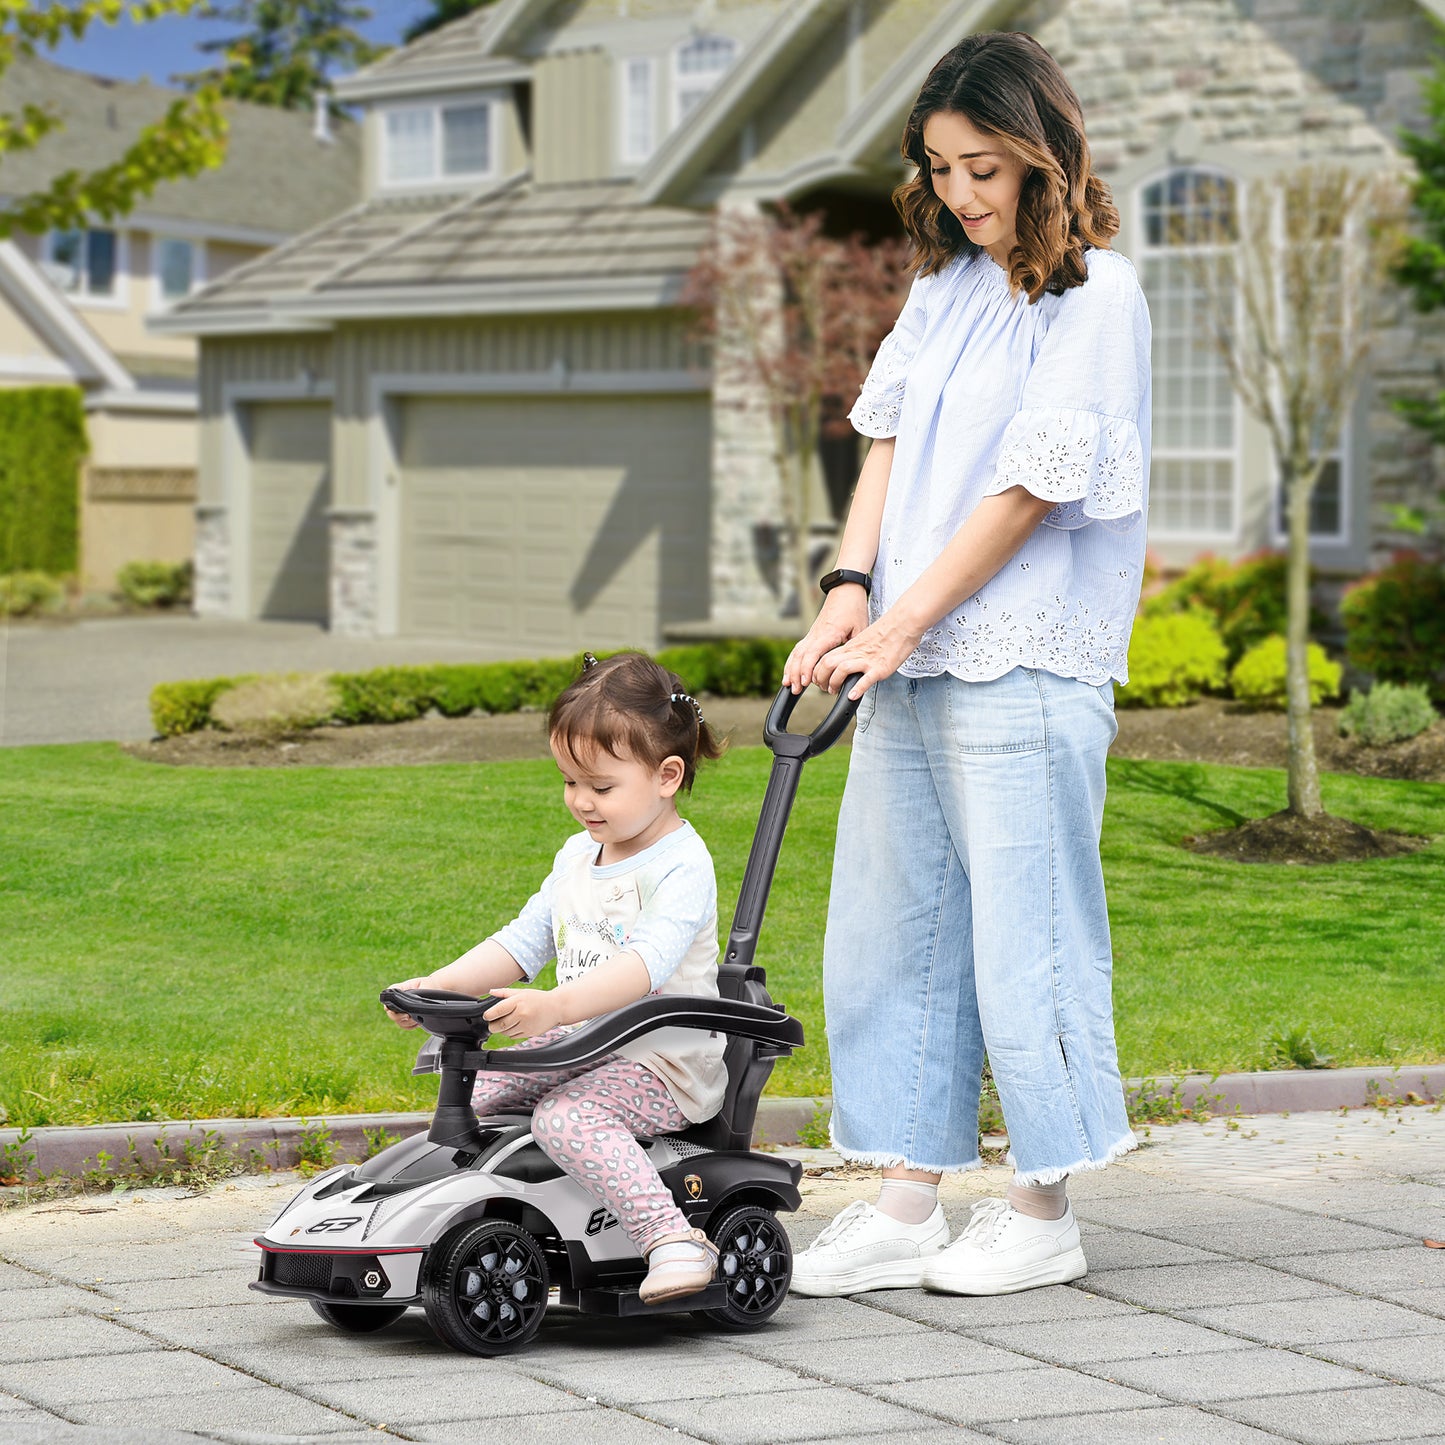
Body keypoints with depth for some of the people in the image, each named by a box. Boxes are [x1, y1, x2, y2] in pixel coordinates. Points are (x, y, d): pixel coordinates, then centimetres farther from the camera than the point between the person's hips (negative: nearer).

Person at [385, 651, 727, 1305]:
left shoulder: (681, 865, -16)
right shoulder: (578, 857, 12)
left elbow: (646, 962, -31)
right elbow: (525, 939, 15)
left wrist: (553, 1006, -45)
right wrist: (438, 985, 0)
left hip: (666, 1065, -9)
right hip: (581, 1047, 9)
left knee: (566, 1115, -33)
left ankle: (673, 1240, -39)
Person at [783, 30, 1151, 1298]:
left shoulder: (1096, 292, -8)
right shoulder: (944, 284, 14)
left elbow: (1031, 489, -13)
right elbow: (889, 440, 11)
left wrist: (902, 625, -12)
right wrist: (851, 590, -4)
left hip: (1023, 667, -7)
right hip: (907, 663, 8)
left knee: (1023, 934, -2)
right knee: (889, 928, 8)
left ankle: (1043, 1215, 10)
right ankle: (907, 1204, 15)